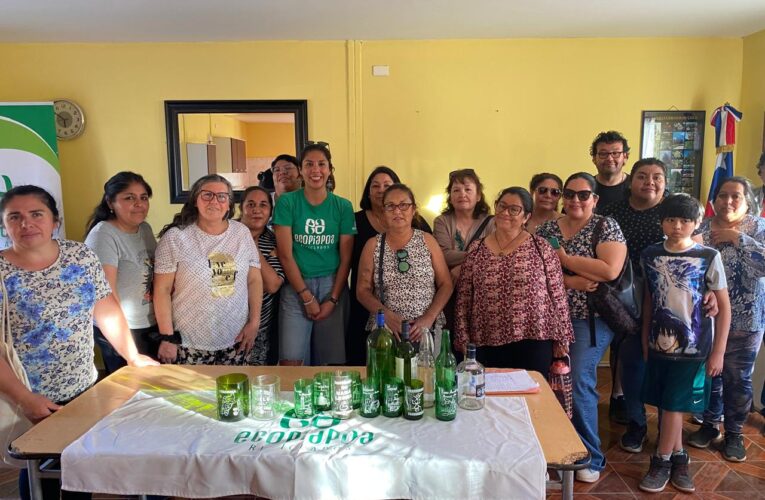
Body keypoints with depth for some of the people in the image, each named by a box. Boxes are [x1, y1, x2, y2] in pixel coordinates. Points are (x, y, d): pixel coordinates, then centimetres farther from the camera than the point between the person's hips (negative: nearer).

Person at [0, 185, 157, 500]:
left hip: (86, 389, 3)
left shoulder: (81, 256, -3)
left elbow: (106, 309, 3)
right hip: (30, 403, -3)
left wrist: (133, 356, 0)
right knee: (41, 475, 13)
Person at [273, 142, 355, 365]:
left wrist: (333, 299, -6)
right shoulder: (287, 202, -1)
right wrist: (307, 296, -9)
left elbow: (346, 258, 3)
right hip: (296, 286, -1)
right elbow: (285, 254, -5)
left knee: (330, 361, 5)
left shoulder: (343, 206, 4)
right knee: (291, 362, -6)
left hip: (332, 285, 1)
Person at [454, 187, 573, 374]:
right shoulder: (475, 250, 4)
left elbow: (558, 295, 1)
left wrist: (561, 338, 0)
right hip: (488, 344, 2)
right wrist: (463, 340, 2)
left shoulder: (541, 247, 0)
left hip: (534, 341, -1)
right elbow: (463, 298, 5)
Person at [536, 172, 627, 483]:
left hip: (590, 320, -4)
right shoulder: (546, 229, 8)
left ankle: (591, 458, 8)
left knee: (579, 382, -10)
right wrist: (569, 281, -17)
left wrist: (565, 259, -12)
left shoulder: (606, 227, -2)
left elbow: (610, 270, -17)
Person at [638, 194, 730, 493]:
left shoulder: (708, 257, -8)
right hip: (659, 343, 3)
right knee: (666, 406, 11)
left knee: (674, 405, 2)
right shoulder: (650, 255, 0)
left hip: (693, 347, -3)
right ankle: (678, 458, 29)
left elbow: (724, 308, -4)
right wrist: (645, 340, 11)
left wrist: (718, 352, -5)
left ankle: (662, 462, 19)